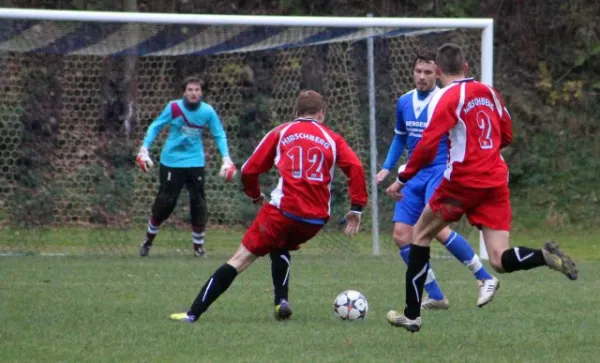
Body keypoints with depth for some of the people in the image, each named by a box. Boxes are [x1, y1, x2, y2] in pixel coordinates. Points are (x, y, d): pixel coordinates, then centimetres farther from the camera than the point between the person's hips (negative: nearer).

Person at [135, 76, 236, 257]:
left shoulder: (208, 111, -6)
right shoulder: (174, 107, -11)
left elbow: (219, 135, 3)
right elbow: (155, 127, -1)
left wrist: (226, 158, -8)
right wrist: (144, 149, -9)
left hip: (195, 162, 1)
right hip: (171, 161, -1)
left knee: (198, 203, -3)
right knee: (164, 203, -1)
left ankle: (198, 244, 13)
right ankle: (148, 240, 20)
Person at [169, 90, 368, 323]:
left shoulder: (281, 133, 12)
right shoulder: (332, 139, 15)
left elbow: (249, 170, 9)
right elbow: (355, 168, -1)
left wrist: (255, 196, 28)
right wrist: (356, 209, 0)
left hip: (284, 210, -3)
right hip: (317, 218, 3)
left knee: (241, 258, 0)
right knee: (280, 246, 33)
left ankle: (193, 314, -6)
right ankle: (281, 301, 14)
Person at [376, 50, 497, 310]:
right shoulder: (404, 102, 10)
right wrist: (387, 167, 17)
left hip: (440, 172, -7)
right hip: (413, 176, 7)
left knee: (437, 228, -26)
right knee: (401, 235, -4)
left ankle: (485, 279, -12)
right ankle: (435, 297, 5)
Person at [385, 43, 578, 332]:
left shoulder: (446, 98, -8)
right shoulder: (487, 92, 11)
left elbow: (427, 147, -16)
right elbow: (506, 136, 20)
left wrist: (402, 180, -6)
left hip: (463, 181, -5)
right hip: (496, 181, 5)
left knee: (421, 234, 16)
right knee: (500, 260, 1)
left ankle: (412, 314, 16)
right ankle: (545, 256, -29)